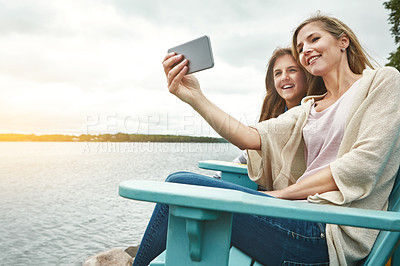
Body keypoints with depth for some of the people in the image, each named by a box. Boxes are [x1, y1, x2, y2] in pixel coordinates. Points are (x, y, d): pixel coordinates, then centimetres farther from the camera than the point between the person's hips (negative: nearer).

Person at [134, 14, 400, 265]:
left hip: (337, 232, -6)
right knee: (180, 180, -5)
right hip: (304, 215, 6)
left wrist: (279, 194, -10)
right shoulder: (309, 108, 21)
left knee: (182, 186, -18)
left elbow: (363, 165, -9)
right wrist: (196, 97, -10)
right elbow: (252, 137, 1)